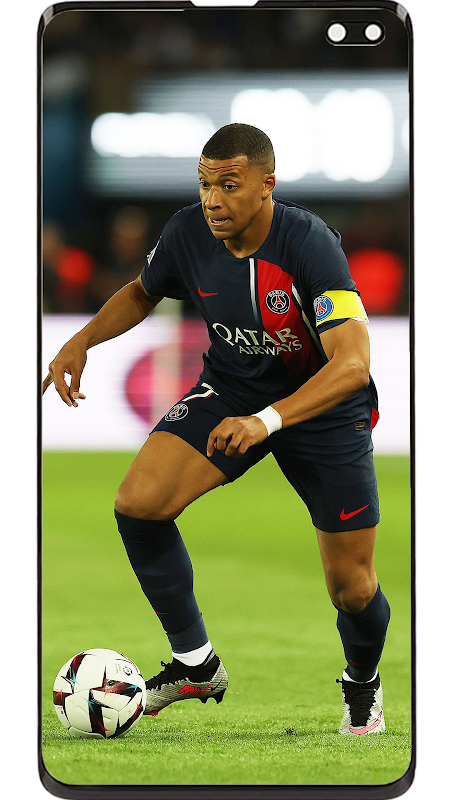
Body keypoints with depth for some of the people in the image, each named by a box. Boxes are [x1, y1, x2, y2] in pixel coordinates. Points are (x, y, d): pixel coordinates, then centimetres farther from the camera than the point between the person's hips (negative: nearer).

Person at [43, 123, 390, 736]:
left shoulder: (309, 243, -31)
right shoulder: (189, 233, -15)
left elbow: (352, 363, -39)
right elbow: (142, 293, 9)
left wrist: (267, 420, -50)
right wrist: (82, 341, -8)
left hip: (325, 406, -4)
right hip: (230, 390, 4)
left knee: (352, 587, -2)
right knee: (138, 503, -19)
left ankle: (363, 683, 34)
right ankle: (195, 663, -1)